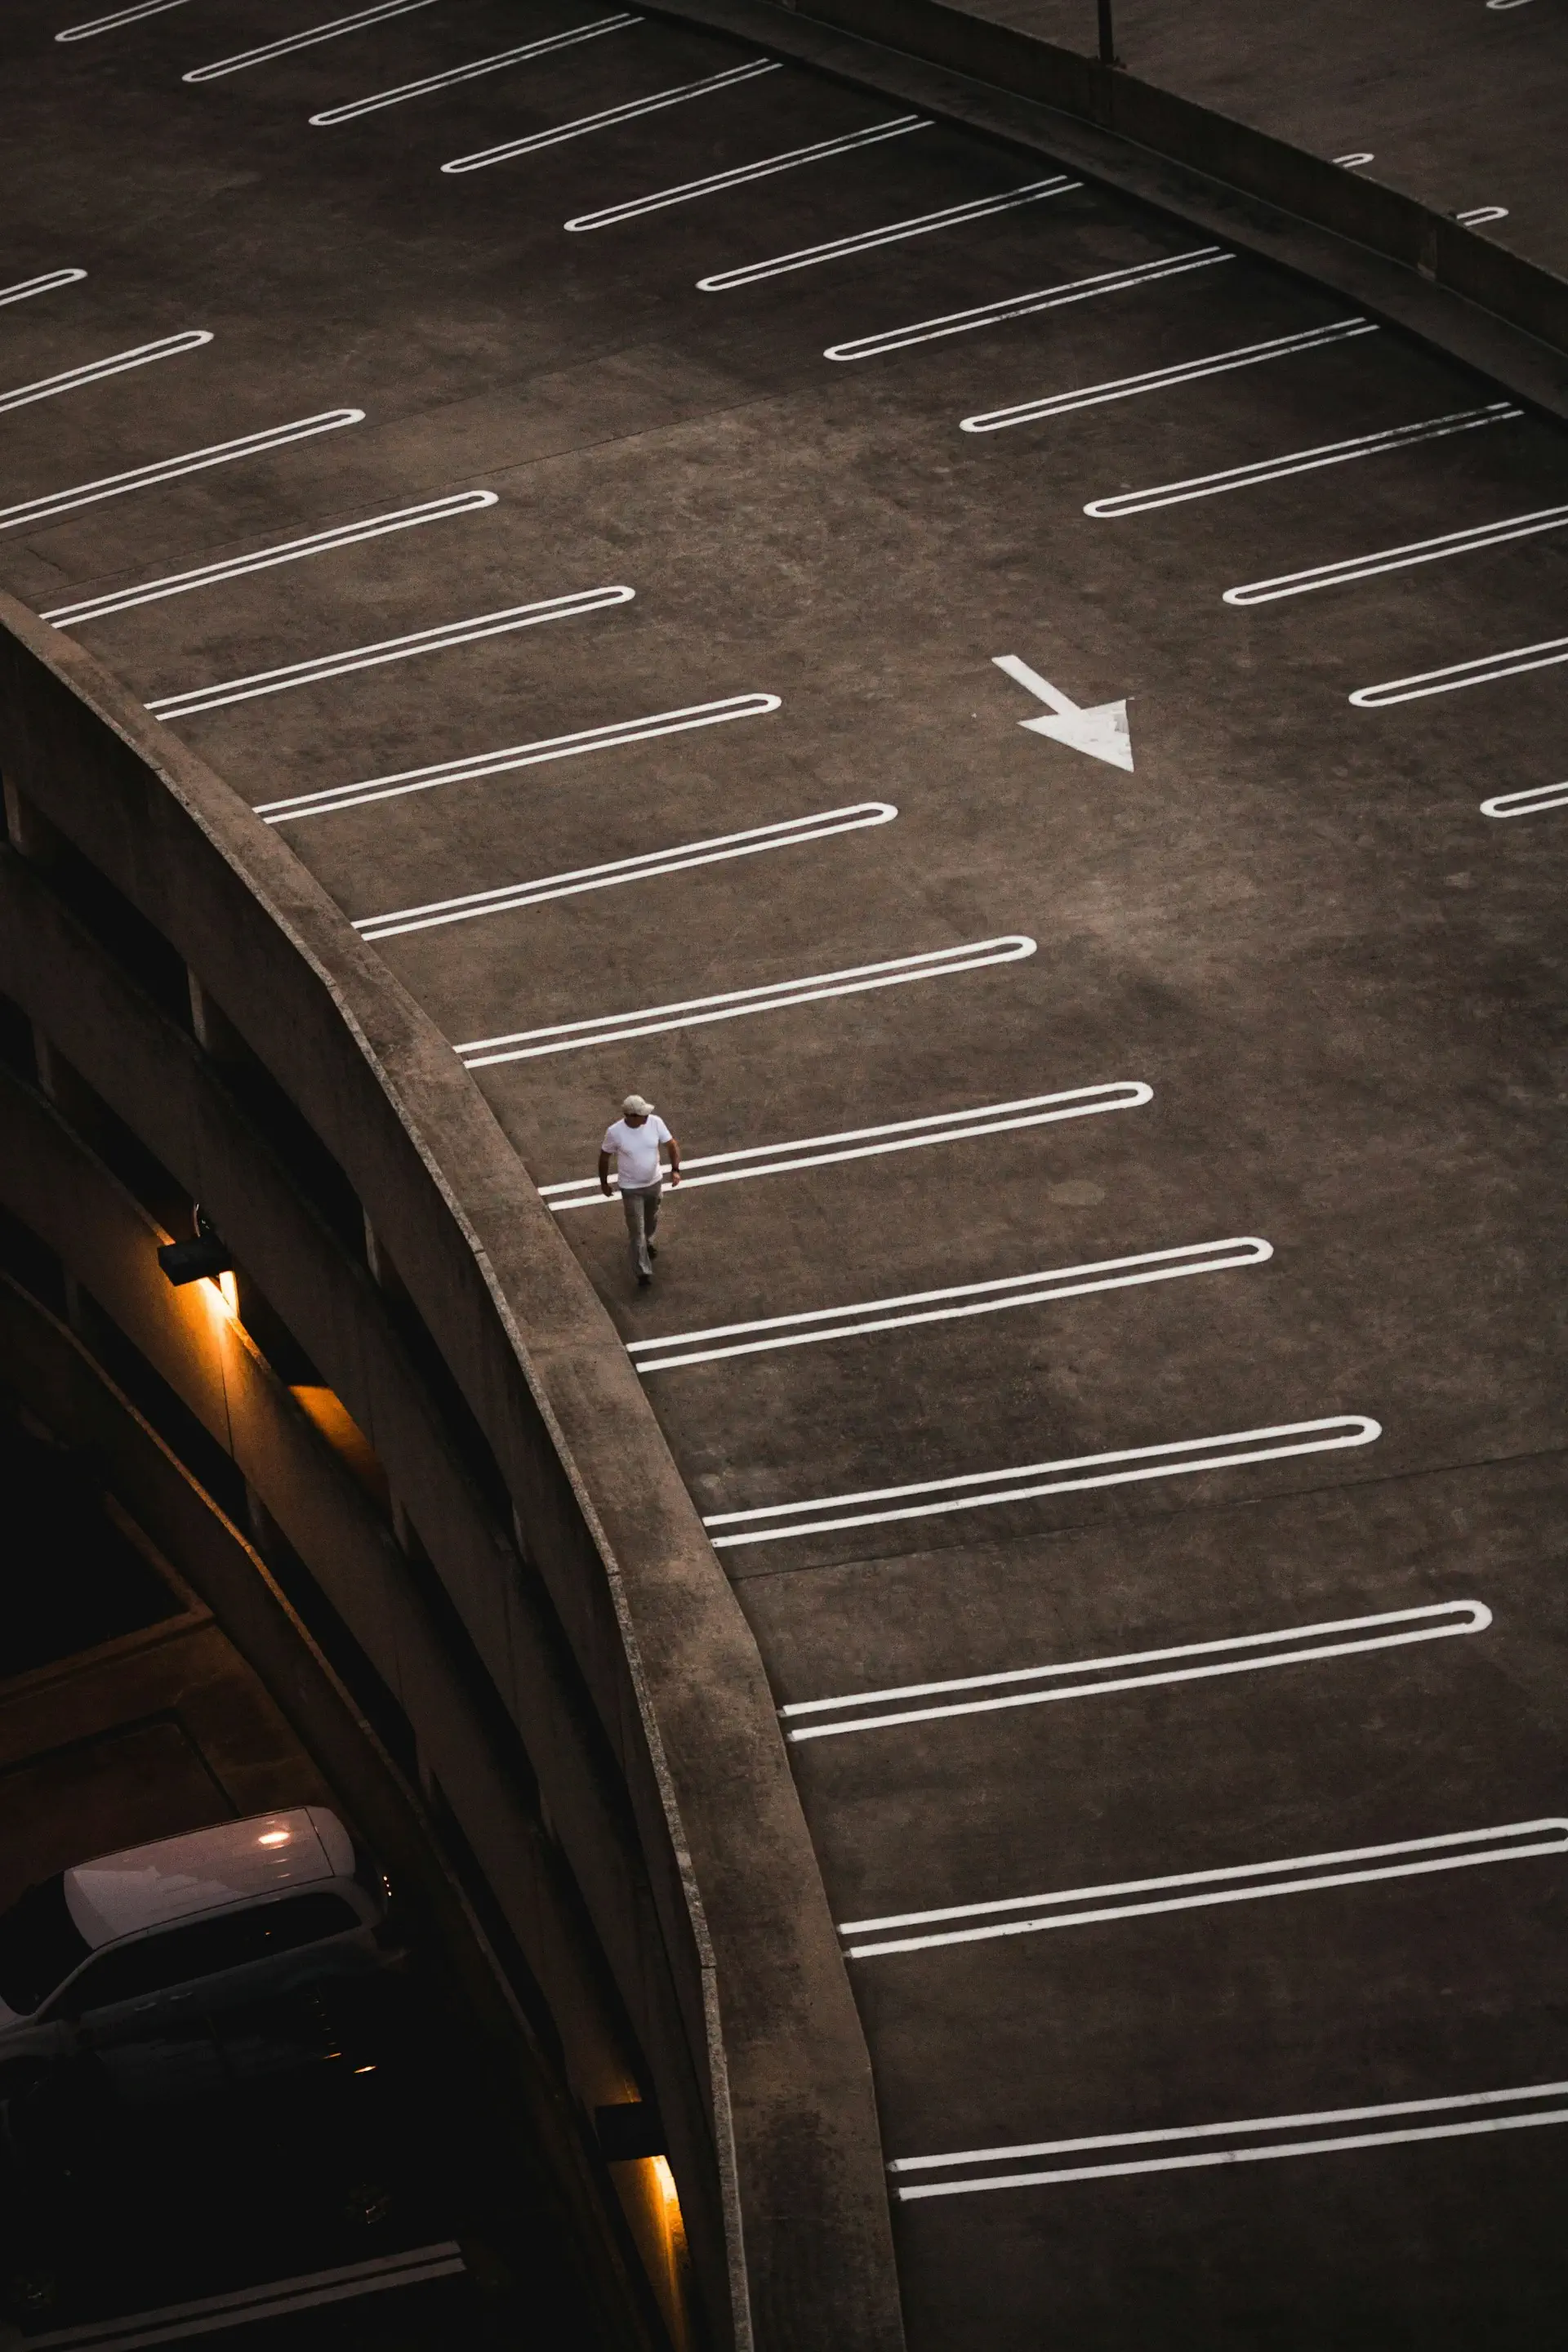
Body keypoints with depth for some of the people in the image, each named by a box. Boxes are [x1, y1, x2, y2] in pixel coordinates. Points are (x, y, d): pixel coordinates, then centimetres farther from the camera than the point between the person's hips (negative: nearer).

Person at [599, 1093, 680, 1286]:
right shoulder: (615, 1132, -27)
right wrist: (603, 1183, 2)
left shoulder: (655, 1122, -21)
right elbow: (604, 1156, -10)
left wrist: (675, 1169, -28)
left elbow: (672, 1144, -13)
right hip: (631, 1188, -4)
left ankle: (649, 1241, 61)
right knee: (637, 1231, 4)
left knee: (651, 1217, 30)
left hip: (655, 1182, 4)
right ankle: (644, 1272, 19)